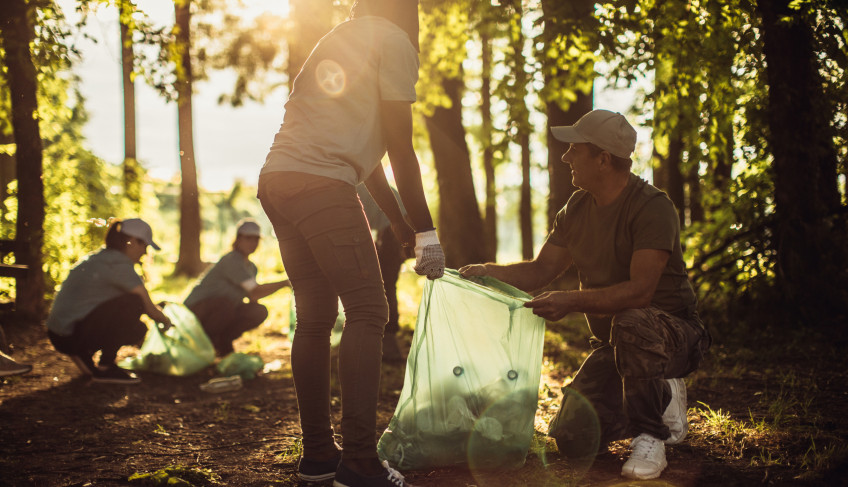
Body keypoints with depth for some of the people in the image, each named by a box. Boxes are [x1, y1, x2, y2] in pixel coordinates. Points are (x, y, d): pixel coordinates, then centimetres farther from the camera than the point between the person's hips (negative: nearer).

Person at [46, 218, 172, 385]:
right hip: (71, 337, -10)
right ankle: (105, 366, -10)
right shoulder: (119, 265, -13)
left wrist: (157, 311, 27)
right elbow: (150, 310, -8)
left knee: (138, 330, 14)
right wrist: (166, 321, 12)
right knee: (134, 303, -16)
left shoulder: (98, 258, 17)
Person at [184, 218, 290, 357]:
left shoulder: (252, 267, 7)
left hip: (222, 311, 8)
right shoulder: (231, 261, -23)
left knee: (260, 312, -10)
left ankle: (222, 340, 4)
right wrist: (285, 283, -27)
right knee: (225, 303, -39)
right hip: (197, 309, -8)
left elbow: (252, 297, 15)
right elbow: (255, 292, -30)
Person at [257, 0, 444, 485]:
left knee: (315, 318, 12)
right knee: (367, 312, -8)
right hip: (321, 184, -9)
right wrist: (425, 231, 1)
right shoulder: (394, 41, 2)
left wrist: (402, 225, 32)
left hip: (276, 181, 9)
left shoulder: (339, 41, 28)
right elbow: (400, 149, -3)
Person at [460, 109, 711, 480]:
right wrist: (491, 271, -10)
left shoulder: (652, 207, -21)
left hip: (674, 333, -7)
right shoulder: (578, 207, 5)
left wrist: (571, 302, -40)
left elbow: (640, 291, -32)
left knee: (631, 323, -43)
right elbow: (541, 270, 8)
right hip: (612, 344, 7)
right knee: (573, 439, -10)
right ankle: (662, 400, 16)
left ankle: (650, 437, -20)